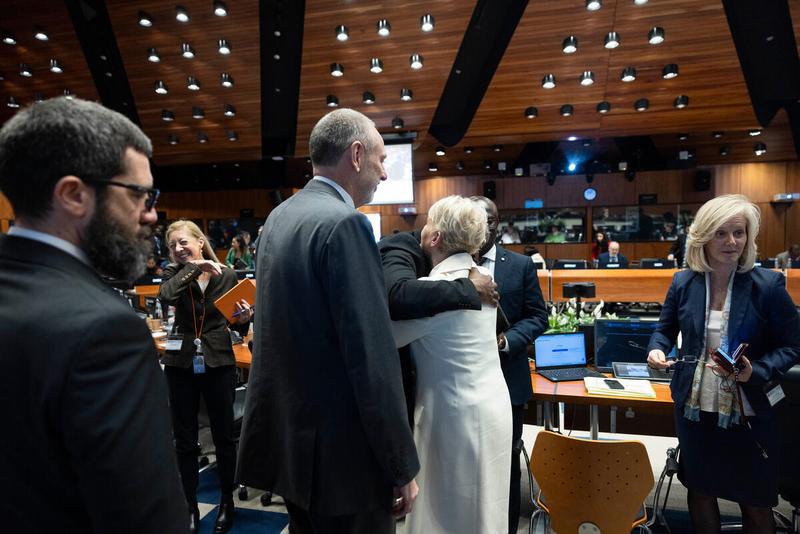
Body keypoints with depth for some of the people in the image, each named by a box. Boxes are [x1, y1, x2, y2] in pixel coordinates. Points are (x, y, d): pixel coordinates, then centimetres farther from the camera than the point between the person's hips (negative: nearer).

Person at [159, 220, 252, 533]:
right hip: (180, 364, 1)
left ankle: (227, 501, 30)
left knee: (224, 436, 10)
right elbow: (166, 295, -21)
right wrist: (195, 267, -23)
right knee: (184, 440, 11)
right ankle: (190, 507, 28)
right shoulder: (173, 273, 2)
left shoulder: (227, 275, -3)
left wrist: (246, 317, -21)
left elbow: (237, 321, 0)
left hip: (219, 363, -1)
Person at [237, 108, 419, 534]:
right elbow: (372, 358, -23)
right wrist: (402, 466, -14)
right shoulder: (344, 223, -21)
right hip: (339, 449, -8)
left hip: (289, 434, 9)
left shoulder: (278, 217, 7)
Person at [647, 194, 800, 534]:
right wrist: (657, 349, -14)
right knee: (700, 491, 20)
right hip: (694, 410, 2)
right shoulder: (683, 282, -4)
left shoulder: (767, 284, -11)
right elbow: (665, 330, 8)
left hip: (748, 414, -2)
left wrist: (757, 371, -22)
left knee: (755, 503, 16)